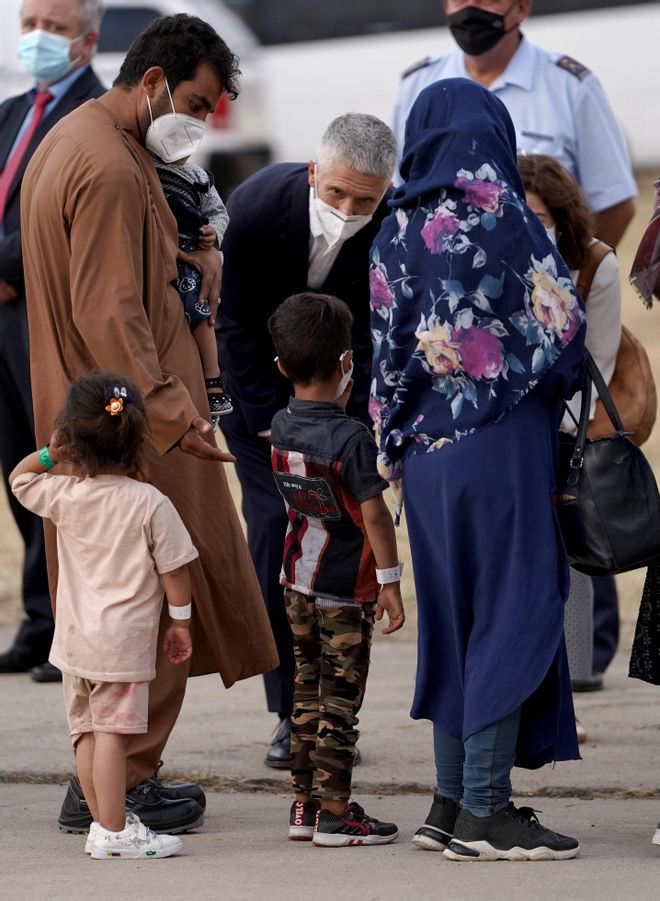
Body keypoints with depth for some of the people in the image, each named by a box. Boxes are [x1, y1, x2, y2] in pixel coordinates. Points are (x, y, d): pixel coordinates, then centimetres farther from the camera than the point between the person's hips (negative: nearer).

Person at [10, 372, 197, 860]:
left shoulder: (65, 495, -1)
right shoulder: (151, 504, -11)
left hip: (75, 637, 5)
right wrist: (180, 622, 5)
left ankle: (104, 821, 21)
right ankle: (114, 833, -4)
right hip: (125, 637, -5)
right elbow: (173, 570, -6)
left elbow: (19, 478, 19)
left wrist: (48, 454, 12)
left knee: (86, 731, 13)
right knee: (112, 732, -6)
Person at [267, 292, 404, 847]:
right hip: (345, 591, -7)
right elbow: (374, 515, -20)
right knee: (340, 699, 0)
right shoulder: (350, 437, -20)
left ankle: (305, 803, 18)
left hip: (297, 582, 7)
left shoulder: (282, 427, 0)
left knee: (308, 692, 14)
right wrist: (390, 581, -13)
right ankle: (334, 813, 3)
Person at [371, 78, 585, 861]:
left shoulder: (399, 230, 6)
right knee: (513, 609, -3)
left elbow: (385, 346, 6)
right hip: (503, 439, -6)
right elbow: (563, 324, -9)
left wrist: (394, 443, 14)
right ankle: (484, 812, -6)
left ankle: (453, 800, 14)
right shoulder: (500, 211, -10)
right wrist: (551, 382, 11)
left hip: (426, 446, 6)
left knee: (455, 617, 13)